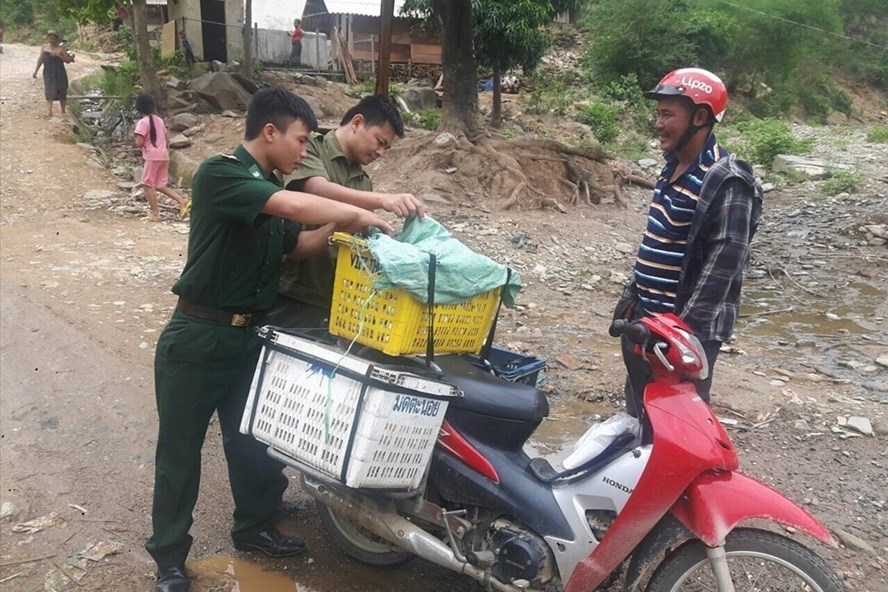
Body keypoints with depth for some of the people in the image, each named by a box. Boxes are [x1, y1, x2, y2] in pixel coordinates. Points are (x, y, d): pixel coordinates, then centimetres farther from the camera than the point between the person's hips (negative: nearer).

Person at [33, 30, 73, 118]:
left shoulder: (61, 48, -3)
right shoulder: (44, 47, 7)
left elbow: (68, 60, -7)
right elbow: (40, 59, 10)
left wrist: (59, 55, -21)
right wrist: (36, 71, 7)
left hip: (59, 74, -2)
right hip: (48, 73, 2)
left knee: (61, 92, 7)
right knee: (49, 92, -3)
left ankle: (63, 111, 22)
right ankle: (49, 112, -7)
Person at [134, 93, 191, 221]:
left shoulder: (143, 122, -10)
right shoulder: (159, 120, 11)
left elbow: (139, 143, -16)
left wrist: (138, 145, 6)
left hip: (152, 157, -7)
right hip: (164, 156, 7)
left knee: (148, 185, 7)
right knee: (160, 186, 13)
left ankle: (155, 214, 6)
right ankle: (182, 201, -4)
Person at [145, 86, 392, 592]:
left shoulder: (271, 188, 10)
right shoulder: (219, 173, -18)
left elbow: (297, 245, 13)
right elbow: (294, 207, -31)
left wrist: (339, 227, -3)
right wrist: (357, 214, -21)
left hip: (250, 336, 8)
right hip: (198, 337, -7)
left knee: (252, 439, 18)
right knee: (181, 449, 7)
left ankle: (254, 526, 37)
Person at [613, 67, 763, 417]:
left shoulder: (726, 182, -18)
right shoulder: (674, 168, 10)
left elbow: (724, 263, -21)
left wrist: (686, 326, -22)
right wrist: (632, 296, 16)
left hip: (687, 329, -9)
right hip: (645, 319, 9)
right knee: (638, 412, 21)